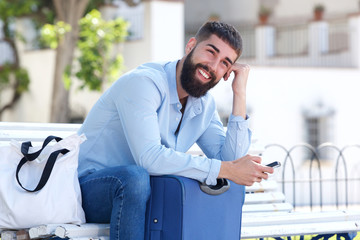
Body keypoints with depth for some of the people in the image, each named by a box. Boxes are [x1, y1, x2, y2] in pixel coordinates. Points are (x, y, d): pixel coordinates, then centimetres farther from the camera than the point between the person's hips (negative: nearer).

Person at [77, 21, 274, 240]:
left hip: (144, 195, 7)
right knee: (135, 176, -38)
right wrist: (226, 170, -29)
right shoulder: (143, 82, -19)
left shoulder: (205, 105, 7)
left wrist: (240, 96, -9)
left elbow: (230, 160, -6)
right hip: (90, 188, -7)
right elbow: (150, 158, -31)